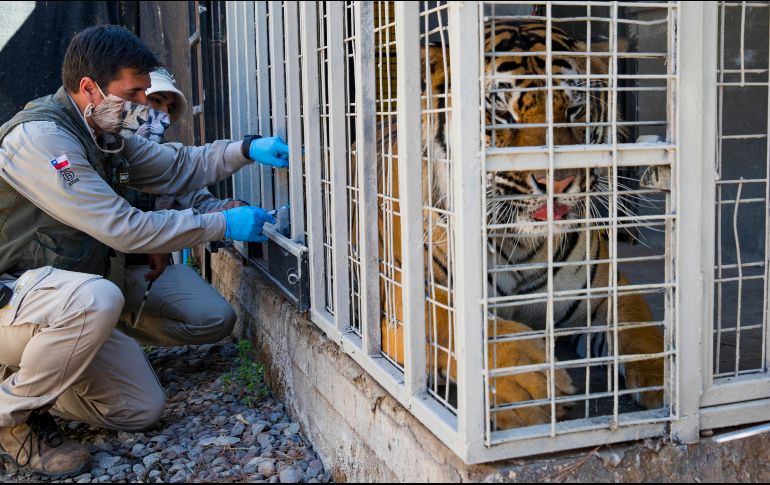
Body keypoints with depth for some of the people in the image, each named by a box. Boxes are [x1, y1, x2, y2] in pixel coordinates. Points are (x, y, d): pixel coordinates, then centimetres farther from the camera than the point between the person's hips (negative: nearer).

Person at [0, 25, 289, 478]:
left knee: (143, 409, 3)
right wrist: (223, 224, -22)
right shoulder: (40, 136, -24)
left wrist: (247, 149, -6)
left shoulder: (105, 135, 5)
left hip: (66, 304, 8)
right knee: (97, 297, -39)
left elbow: (177, 166, 12)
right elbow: (122, 228, -27)